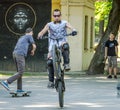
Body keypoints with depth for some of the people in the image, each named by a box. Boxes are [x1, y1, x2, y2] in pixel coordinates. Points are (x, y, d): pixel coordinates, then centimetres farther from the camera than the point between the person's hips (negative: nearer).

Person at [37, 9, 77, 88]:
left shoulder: (64, 23, 12)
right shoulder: (49, 25, 14)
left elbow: (70, 27, -8)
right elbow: (44, 30, -2)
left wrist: (73, 30, -31)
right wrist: (40, 35, -25)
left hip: (62, 43, -1)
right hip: (53, 45, 1)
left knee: (65, 46, -38)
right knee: (50, 62, -15)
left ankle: (66, 64, -34)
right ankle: (51, 81, -4)